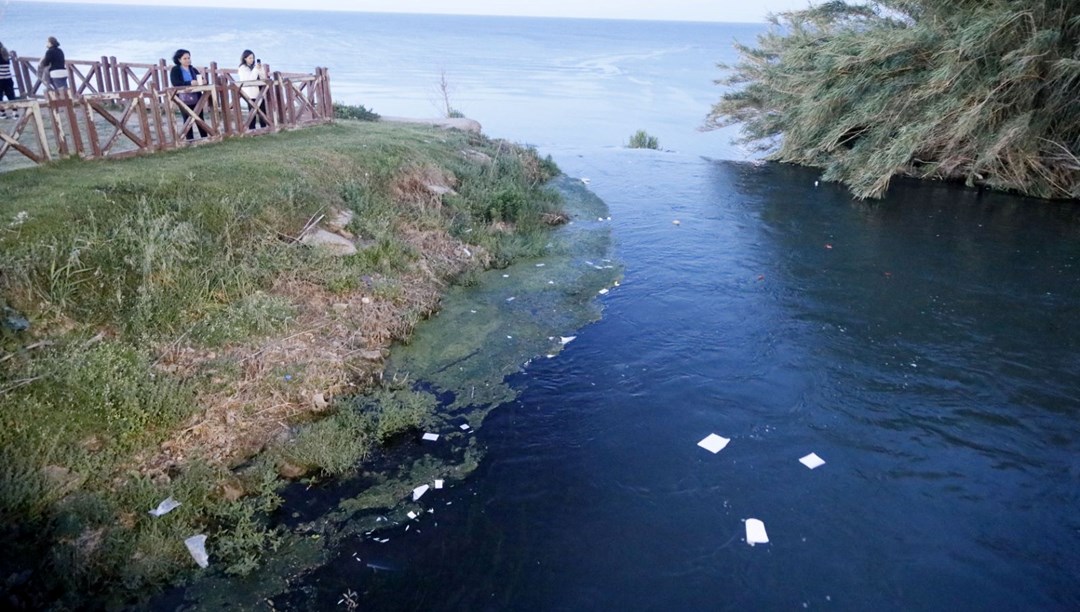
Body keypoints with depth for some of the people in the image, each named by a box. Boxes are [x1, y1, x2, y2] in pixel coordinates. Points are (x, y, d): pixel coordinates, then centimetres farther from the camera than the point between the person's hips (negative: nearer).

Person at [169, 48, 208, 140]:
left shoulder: (193, 69, 16)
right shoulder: (175, 70, 1)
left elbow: (200, 79, 15)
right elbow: (175, 83, -13)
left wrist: (201, 81, -11)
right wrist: (190, 83, -24)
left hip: (196, 97, 4)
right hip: (184, 99, -4)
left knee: (200, 118, 5)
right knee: (187, 120, 0)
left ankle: (205, 138, 9)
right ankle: (190, 140, 4)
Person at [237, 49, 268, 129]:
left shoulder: (254, 66, 14)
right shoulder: (242, 68, -2)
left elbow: (263, 77, 13)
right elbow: (249, 79, -14)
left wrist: (260, 69, -2)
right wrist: (256, 69, -16)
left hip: (259, 92, 6)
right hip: (250, 94, -6)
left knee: (263, 111, 5)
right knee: (252, 113, -6)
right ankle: (252, 129, -2)